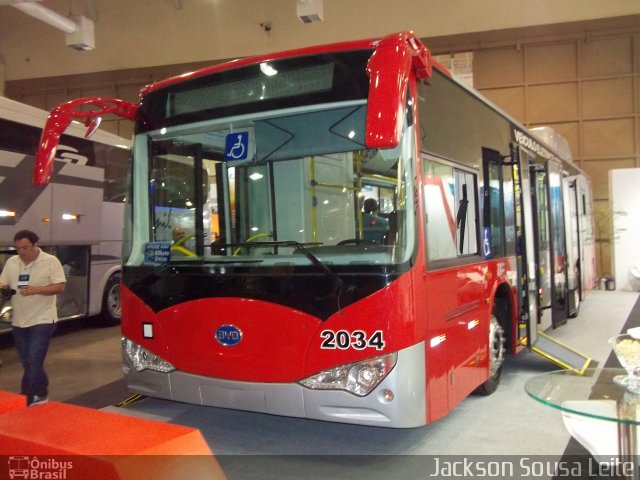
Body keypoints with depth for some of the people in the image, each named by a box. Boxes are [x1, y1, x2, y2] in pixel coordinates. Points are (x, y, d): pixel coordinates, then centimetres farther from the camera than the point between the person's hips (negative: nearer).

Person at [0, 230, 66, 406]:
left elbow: (60, 287, -13)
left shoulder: (50, 261, -9)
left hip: (42, 320, -6)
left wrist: (36, 289, -26)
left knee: (33, 361, -8)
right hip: (19, 321, 6)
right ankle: (40, 393, 30)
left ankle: (26, 400, -3)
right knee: (27, 362, 14)